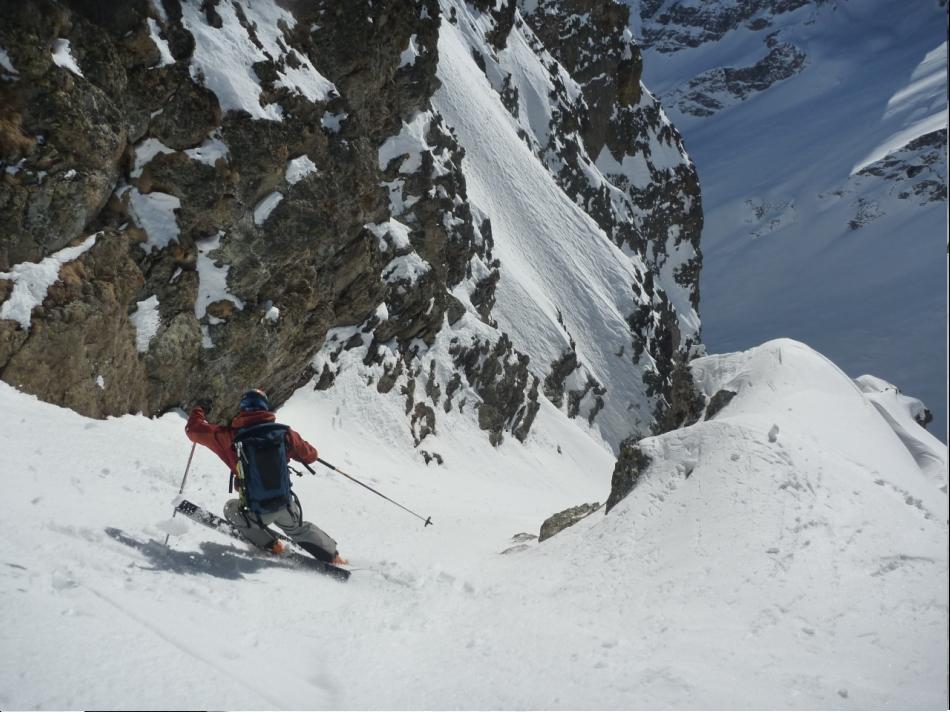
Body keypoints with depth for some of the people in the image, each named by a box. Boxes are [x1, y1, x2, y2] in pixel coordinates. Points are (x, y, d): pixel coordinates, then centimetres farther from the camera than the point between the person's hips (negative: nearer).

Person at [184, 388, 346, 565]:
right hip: (287, 507, 3)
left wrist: (199, 408, 18)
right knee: (299, 528, 33)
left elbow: (193, 429, -2)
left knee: (231, 509, 30)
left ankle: (271, 545, 26)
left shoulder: (231, 436, -13)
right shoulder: (284, 432, -8)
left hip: (257, 513, -2)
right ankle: (334, 558, 34)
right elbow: (310, 455, 6)